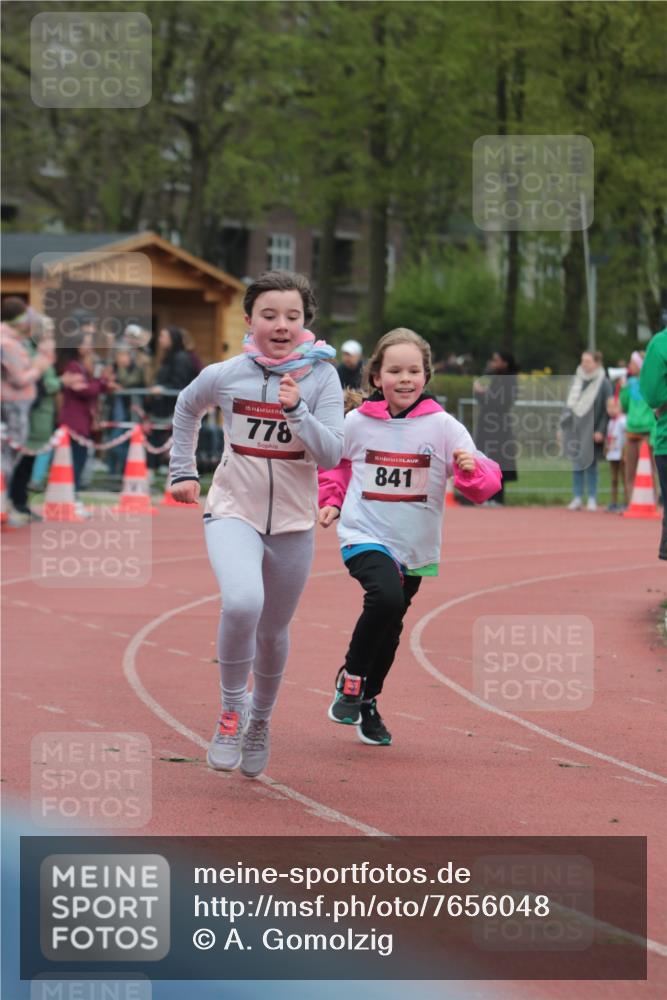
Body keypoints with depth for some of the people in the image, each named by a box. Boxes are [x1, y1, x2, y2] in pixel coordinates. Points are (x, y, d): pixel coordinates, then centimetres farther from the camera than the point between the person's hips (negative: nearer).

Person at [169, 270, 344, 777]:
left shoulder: (321, 378, -7)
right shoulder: (224, 375, -5)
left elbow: (331, 455, -14)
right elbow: (187, 408, 17)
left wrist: (296, 409, -25)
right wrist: (183, 471, 15)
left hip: (293, 523, 2)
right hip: (233, 512, -1)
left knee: (273, 631, 15)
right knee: (242, 602, -29)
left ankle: (260, 719, 42)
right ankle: (232, 707, -8)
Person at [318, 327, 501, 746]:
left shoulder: (443, 426, -7)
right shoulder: (357, 423, -4)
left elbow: (486, 484, -11)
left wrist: (473, 469, -32)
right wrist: (332, 502, 3)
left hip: (415, 548, 2)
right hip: (365, 536, -2)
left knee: (389, 631, 14)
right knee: (386, 596, -29)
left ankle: (368, 703, 38)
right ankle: (350, 677, -7)